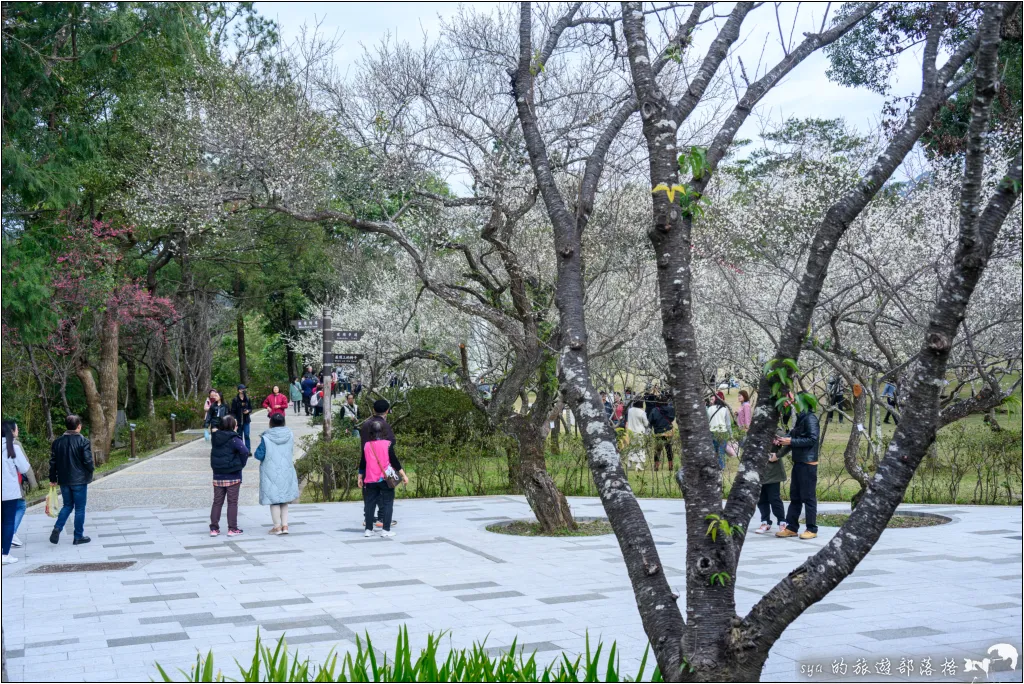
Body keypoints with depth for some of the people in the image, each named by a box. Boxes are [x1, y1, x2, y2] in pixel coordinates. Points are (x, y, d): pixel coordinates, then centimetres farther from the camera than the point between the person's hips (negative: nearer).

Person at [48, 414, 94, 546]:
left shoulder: (57, 442, 4)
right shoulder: (83, 441, -13)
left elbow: (53, 461, 6)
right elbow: (88, 461, -16)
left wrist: (53, 478, 13)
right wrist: (91, 469, 5)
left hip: (64, 480, 5)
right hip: (79, 480, -5)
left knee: (67, 505, 18)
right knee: (80, 508, 6)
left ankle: (57, 528, -2)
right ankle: (78, 536, 10)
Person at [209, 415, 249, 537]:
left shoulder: (216, 438, 5)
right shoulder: (233, 439, -15)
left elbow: (213, 453, 14)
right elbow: (244, 451, -26)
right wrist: (241, 464, -11)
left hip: (217, 476, 5)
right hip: (233, 476, -5)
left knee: (217, 502, 11)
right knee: (232, 502, 4)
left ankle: (214, 528, 11)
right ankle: (232, 528, 6)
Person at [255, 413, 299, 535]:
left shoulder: (265, 438, -14)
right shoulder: (290, 435, -2)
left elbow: (259, 455, -12)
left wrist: (260, 445, 5)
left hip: (271, 473, -3)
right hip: (286, 472, 4)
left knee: (274, 500, 5)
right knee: (284, 499, 14)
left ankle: (277, 526, 9)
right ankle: (285, 525, 11)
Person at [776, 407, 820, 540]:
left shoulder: (810, 418, -13)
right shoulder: (800, 418, 15)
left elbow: (812, 439, -21)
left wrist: (791, 442, -18)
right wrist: (783, 440, 0)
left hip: (808, 464, -9)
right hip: (798, 462, 9)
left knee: (808, 497, -3)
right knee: (794, 496, 10)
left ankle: (812, 529, 3)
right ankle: (791, 527, 15)